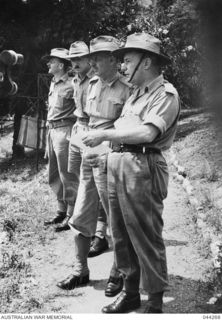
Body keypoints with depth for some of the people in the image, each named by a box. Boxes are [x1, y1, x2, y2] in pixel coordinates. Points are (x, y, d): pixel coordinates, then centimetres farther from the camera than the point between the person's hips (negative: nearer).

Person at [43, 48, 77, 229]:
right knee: (54, 176, 15)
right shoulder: (53, 85, 15)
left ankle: (71, 215, 5)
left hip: (64, 131, -9)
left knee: (67, 175, -4)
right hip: (52, 131, 9)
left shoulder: (71, 86, -12)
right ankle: (61, 211, 26)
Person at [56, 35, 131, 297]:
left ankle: (117, 274, 20)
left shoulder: (126, 89, -12)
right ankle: (80, 271, 25)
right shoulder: (92, 84, 10)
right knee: (80, 218, 12)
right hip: (88, 156, 7)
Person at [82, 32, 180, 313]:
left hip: (142, 169, -9)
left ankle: (155, 302, 12)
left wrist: (105, 135, -15)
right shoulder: (136, 94, 21)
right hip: (117, 163, 9)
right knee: (121, 235, 13)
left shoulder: (165, 94, -7)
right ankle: (130, 292, 27)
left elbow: (147, 133, -20)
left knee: (146, 239, -1)